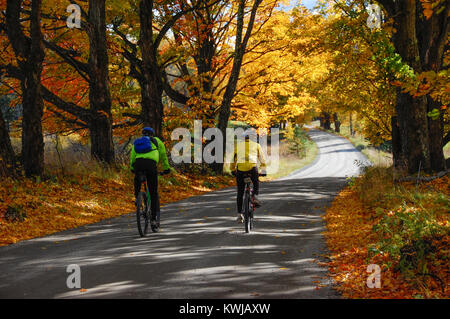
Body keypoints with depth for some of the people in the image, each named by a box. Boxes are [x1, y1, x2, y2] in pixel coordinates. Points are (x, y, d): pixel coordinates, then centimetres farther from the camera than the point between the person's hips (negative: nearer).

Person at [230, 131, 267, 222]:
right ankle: (255, 197, 1)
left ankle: (239, 214, 11)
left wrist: (233, 170, 40)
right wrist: (263, 171, 32)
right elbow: (262, 159, 22)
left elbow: (233, 159, 27)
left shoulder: (238, 145, 23)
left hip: (240, 168, 1)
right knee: (256, 184, 30)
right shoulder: (256, 145, 20)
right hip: (252, 168, -1)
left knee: (240, 192, 12)